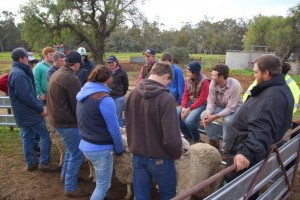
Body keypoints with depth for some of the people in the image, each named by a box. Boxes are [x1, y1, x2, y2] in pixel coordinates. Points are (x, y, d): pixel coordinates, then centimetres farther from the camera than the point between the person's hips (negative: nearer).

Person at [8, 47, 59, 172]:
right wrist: (41, 109, -18)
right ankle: (44, 163, 3)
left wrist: (38, 106, 16)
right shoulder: (19, 74, -21)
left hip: (23, 113, 10)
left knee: (27, 137, 15)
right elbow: (26, 96, -25)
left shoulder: (15, 72, 14)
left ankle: (31, 162, 24)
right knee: (44, 135, -2)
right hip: (29, 112, -10)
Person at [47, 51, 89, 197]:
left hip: (57, 118, 10)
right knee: (77, 154, 2)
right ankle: (70, 188, 14)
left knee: (71, 149, 27)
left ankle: (65, 174, 42)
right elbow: (78, 104, -18)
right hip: (67, 121, -10)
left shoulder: (57, 74, 9)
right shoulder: (71, 79, -23)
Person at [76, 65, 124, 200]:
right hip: (99, 149, -8)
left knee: (101, 182, 27)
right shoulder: (104, 99, -22)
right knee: (103, 185, 10)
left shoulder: (83, 94, 2)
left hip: (86, 145, 8)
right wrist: (119, 149, -4)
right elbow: (113, 128, -18)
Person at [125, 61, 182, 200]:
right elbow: (170, 137, -25)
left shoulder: (133, 94, -3)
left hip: (137, 155, 6)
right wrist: (177, 153, -5)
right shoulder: (166, 99, -23)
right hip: (159, 157, -5)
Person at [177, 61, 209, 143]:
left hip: (201, 104, -7)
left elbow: (202, 99, -20)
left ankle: (196, 139, 3)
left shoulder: (204, 81, -18)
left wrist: (189, 109, -22)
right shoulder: (188, 79, 1)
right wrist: (183, 107, -13)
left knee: (189, 120, -29)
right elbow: (185, 95, 3)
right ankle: (188, 136, 11)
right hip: (190, 102, 7)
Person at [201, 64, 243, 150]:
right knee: (203, 115, -18)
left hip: (235, 107, -4)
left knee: (227, 120, -35)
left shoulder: (235, 85, -31)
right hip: (220, 106, 5)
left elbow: (230, 108, -31)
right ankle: (214, 140, 1)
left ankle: (225, 145, -9)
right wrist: (208, 113, -32)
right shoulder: (213, 83, -18)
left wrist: (214, 117, -37)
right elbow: (211, 102, -12)